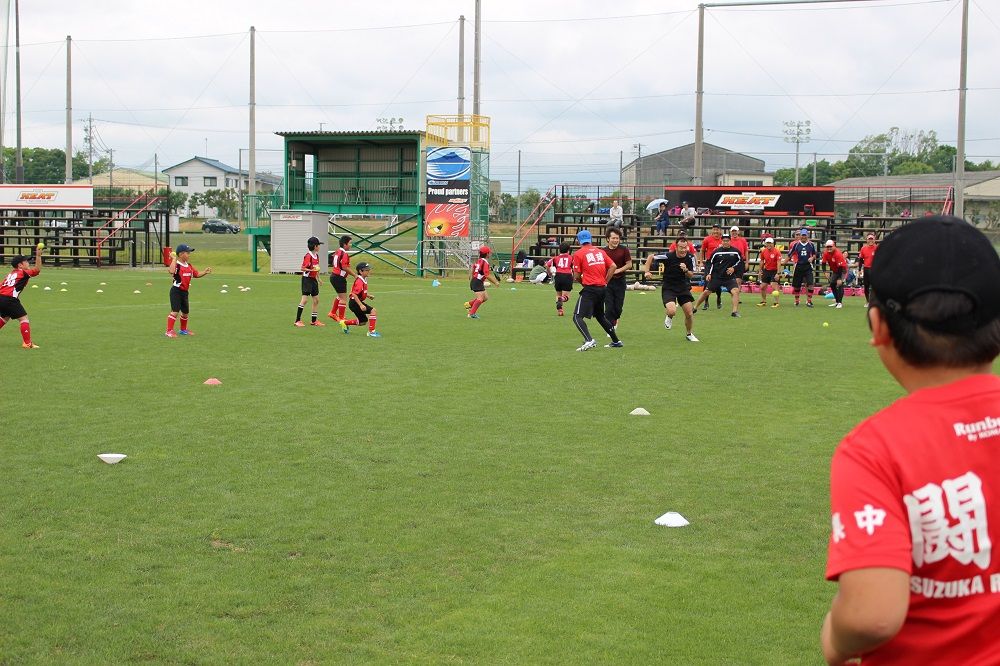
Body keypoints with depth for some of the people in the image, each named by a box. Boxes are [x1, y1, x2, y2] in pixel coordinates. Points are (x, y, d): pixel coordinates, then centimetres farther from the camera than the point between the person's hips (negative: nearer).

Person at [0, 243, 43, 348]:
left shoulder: (11, 273, 21)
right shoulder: (23, 273, -2)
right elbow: (37, 269, -15)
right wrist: (38, 256, -17)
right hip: (10, 299, -9)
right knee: (24, 319, -4)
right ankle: (27, 343, -8)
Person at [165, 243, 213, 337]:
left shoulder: (189, 266, 10)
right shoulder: (176, 265, -17)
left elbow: (197, 274, 19)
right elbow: (171, 271, -39)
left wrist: (205, 272, 1)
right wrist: (174, 259, -32)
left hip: (184, 291, 8)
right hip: (176, 291, -8)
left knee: (185, 311, 18)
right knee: (175, 311, -16)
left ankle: (183, 330, 37)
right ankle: (169, 331, -12)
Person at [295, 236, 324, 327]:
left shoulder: (316, 256, 10)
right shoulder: (308, 256, -16)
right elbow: (303, 268, -19)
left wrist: (318, 278, 19)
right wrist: (311, 270, -30)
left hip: (313, 279, 9)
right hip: (307, 279, -9)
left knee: (316, 300, 10)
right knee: (304, 300, -10)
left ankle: (314, 320, 18)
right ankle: (297, 320, -7)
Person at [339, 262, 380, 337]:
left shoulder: (364, 280, 10)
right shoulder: (359, 282, -21)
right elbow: (354, 294, -28)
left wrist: (369, 296, 7)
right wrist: (361, 305, -32)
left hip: (357, 302, 10)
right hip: (354, 303, -10)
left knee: (362, 322, 17)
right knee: (372, 310, -20)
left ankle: (345, 323, 33)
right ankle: (371, 332, -16)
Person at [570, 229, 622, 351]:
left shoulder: (578, 254, -4)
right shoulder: (600, 251, 12)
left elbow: (577, 276, -5)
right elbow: (613, 266, 6)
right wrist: (605, 281, 11)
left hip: (590, 289, -7)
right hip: (602, 288, 7)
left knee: (577, 317, -9)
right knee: (600, 316, 24)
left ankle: (589, 341, -29)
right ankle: (616, 341, 28)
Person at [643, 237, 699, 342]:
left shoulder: (690, 257, -10)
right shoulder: (668, 256, -20)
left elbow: (691, 275, -3)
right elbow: (651, 257, -7)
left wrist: (686, 270, -25)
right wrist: (647, 271, -17)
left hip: (683, 287, 3)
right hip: (668, 288, -3)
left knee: (689, 313, 1)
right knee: (672, 311, -25)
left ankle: (689, 334, 28)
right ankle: (669, 317, 15)